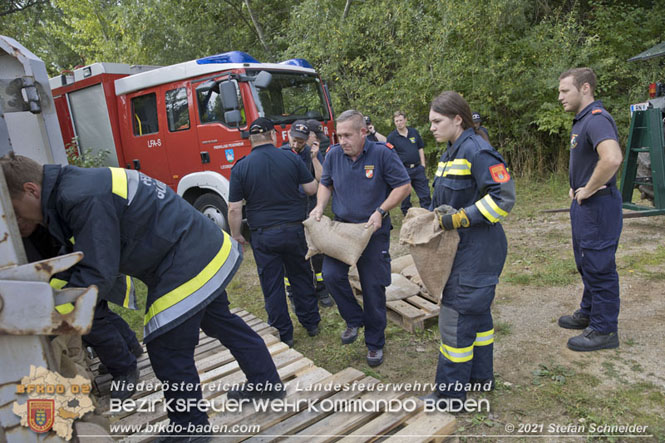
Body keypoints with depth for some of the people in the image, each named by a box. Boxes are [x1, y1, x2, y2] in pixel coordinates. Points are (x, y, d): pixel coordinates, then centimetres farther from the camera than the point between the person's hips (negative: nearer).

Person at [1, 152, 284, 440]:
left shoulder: (83, 199, -22)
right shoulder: (81, 182, 11)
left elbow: (96, 275, -20)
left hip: (187, 267, -10)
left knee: (167, 354, 4)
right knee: (222, 323, 25)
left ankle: (190, 427, 25)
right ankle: (267, 384, 41)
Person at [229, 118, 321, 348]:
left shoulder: (241, 167, -7)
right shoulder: (291, 158, -5)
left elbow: (234, 209, -8)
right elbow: (312, 188, 0)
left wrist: (236, 235, 5)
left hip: (263, 235, -1)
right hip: (294, 229, 2)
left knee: (272, 285, 10)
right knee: (301, 277, 19)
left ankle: (283, 335, 20)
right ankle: (311, 323, 31)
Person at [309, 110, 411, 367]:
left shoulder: (382, 153, -11)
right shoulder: (333, 154, 0)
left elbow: (403, 186, -8)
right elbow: (325, 184, 16)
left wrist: (380, 212, -18)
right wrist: (320, 206, -3)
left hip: (373, 231, -3)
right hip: (341, 226, 3)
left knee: (374, 288, 4)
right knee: (331, 274, -15)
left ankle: (375, 343, 23)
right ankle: (354, 319, 13)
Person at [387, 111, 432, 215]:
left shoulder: (414, 132, 7)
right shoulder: (391, 137, -3)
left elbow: (420, 148, 12)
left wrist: (423, 165, 6)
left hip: (417, 168, 3)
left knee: (425, 194, 3)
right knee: (405, 197, 7)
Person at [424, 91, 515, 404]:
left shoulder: (477, 151, -17)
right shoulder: (451, 153, 13)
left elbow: (504, 196, -22)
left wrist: (459, 218, -23)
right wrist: (439, 215, 5)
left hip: (477, 249, -10)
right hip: (464, 247, 10)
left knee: (457, 314, -4)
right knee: (476, 311, 19)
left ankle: (450, 391, 9)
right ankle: (481, 376, 36)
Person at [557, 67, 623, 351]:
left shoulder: (597, 119, -20)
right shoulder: (581, 121, 14)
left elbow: (612, 158, -38)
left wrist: (588, 189, -25)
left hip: (598, 205, -11)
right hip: (583, 204, 11)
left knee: (599, 267, -2)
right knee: (586, 264, 21)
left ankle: (604, 330, 11)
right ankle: (589, 314, 37)